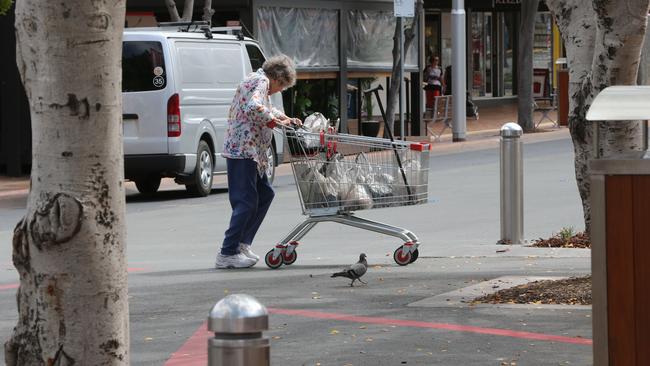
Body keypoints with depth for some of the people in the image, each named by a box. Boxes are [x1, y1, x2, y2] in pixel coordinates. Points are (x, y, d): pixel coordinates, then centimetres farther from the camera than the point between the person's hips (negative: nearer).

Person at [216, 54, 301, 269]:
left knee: (265, 194, 16)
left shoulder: (258, 81, 23)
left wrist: (285, 119, 21)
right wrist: (274, 121, -17)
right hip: (243, 149, -11)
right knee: (246, 201, -9)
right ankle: (228, 253, -8)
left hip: (251, 151, 11)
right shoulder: (260, 81, -9)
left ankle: (242, 243, 17)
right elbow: (253, 107, -27)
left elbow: (267, 108, 37)